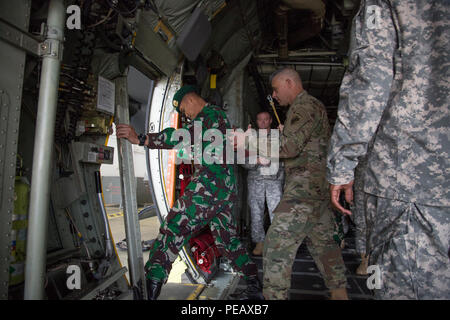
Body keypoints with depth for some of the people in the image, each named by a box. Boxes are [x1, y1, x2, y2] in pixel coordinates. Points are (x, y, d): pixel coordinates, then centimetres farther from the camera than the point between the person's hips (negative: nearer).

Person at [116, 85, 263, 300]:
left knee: (172, 230, -7)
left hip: (209, 185, -10)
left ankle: (150, 289, -5)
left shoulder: (212, 114, -8)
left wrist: (140, 139, -24)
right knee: (227, 239, 17)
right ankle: (254, 288, 25)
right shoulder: (218, 116, 23)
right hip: (227, 188, 10)